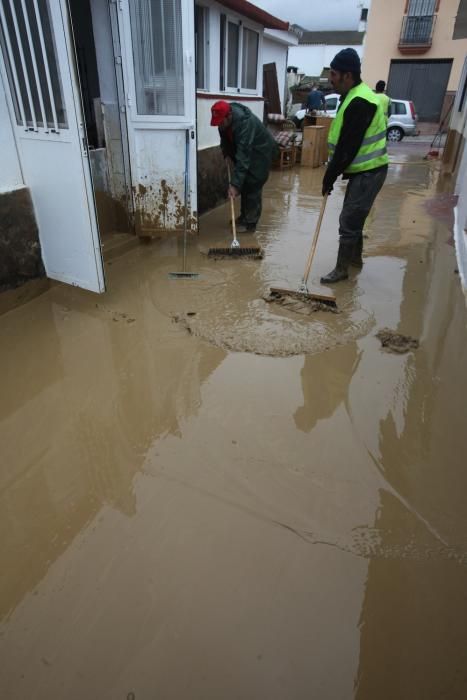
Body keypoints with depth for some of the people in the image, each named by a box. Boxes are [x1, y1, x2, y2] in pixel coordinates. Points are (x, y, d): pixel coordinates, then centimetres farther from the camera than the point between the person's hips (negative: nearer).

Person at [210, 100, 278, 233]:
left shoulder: (245, 122, -36)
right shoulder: (225, 119, -13)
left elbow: (243, 155, -42)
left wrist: (235, 183, -46)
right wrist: (226, 151, -7)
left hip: (261, 153, -8)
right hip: (247, 150, 8)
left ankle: (250, 223, -4)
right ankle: (244, 216, 22)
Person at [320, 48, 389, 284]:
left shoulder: (359, 102, -21)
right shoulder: (355, 96, 13)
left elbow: (347, 147, -23)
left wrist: (329, 177, -16)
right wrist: (332, 173, 14)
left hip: (369, 172, -10)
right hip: (363, 169, 10)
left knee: (348, 221, -7)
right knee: (354, 217, 20)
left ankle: (341, 269, 3)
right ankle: (355, 257, 35)